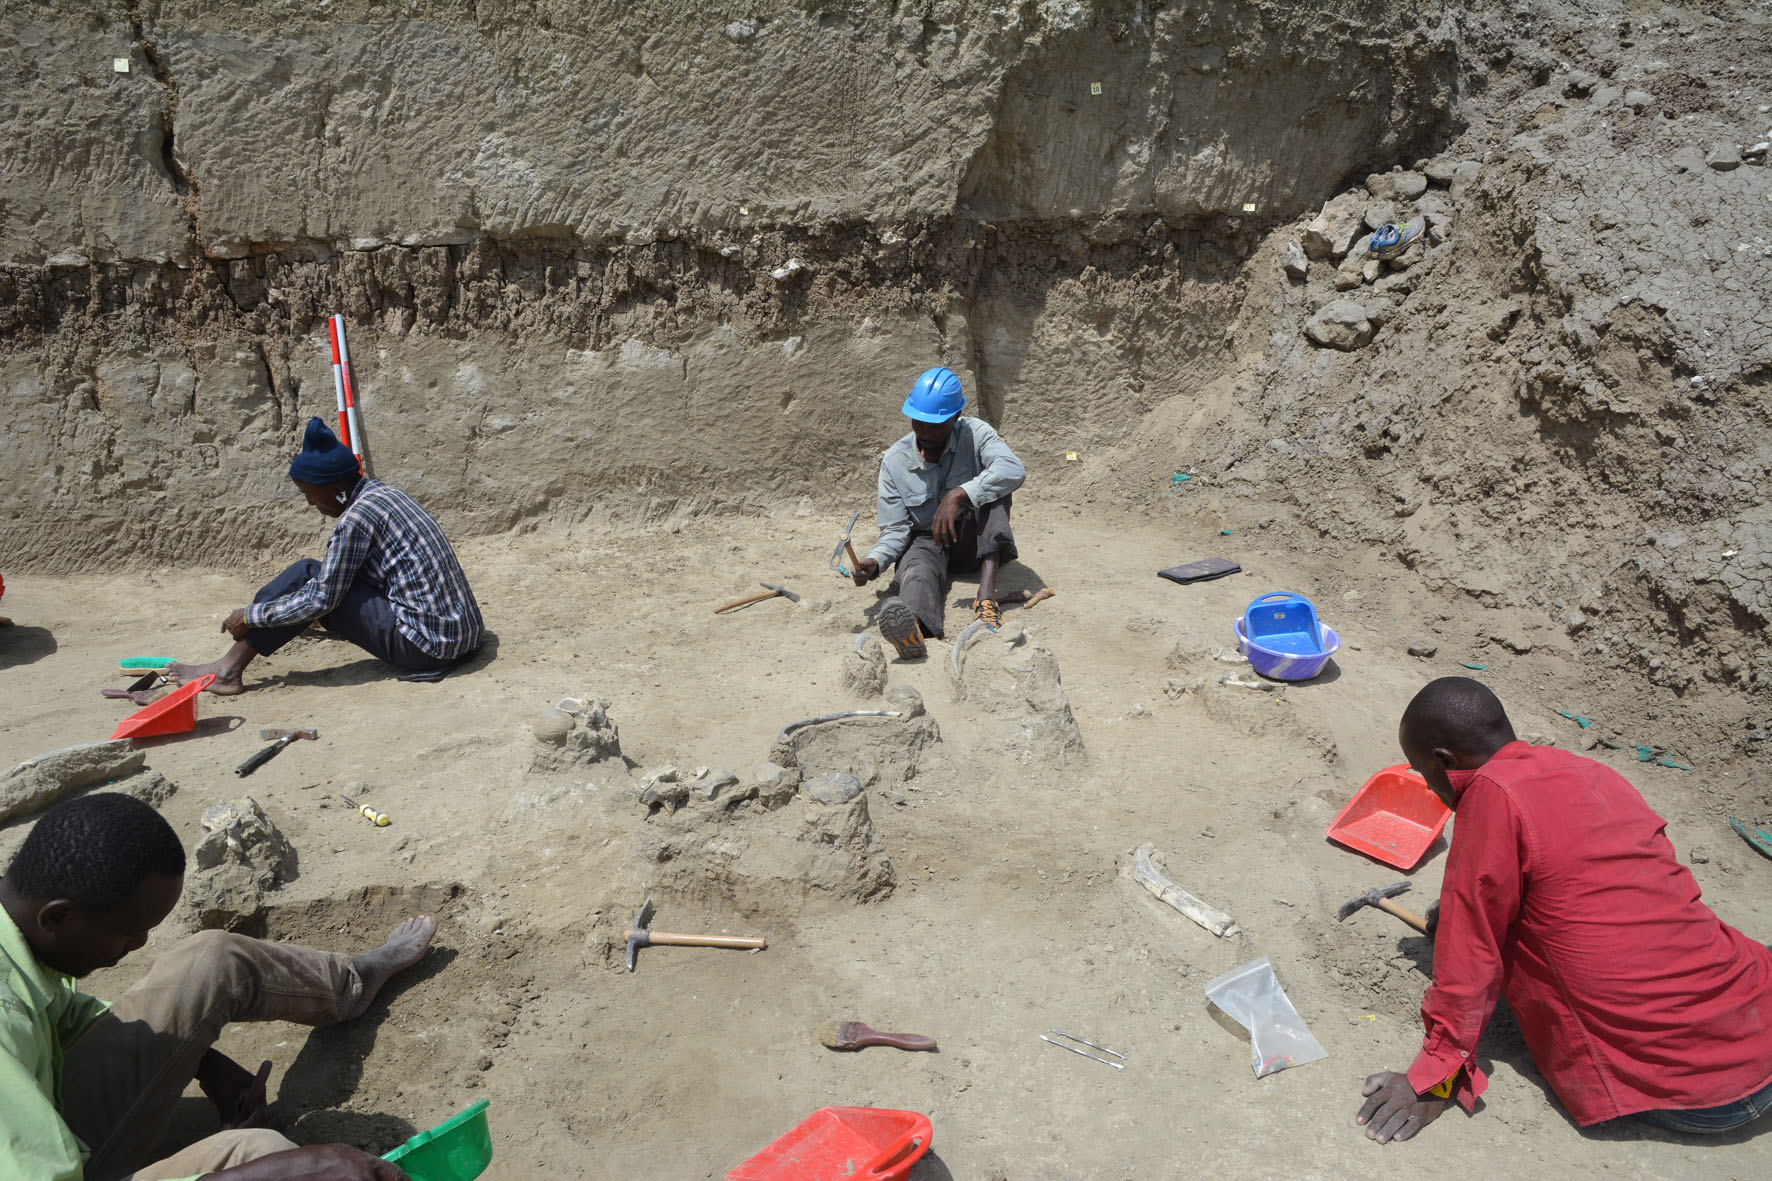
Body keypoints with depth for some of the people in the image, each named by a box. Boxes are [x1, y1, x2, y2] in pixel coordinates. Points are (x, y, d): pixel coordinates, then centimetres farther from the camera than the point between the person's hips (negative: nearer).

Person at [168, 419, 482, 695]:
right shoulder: (383, 493, 14)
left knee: (306, 576, -2)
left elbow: (321, 600, -12)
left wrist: (251, 615, 2)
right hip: (463, 632, 10)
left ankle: (229, 669, 8)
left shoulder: (356, 519, -16)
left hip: (425, 647, -10)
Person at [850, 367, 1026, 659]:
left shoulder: (975, 434, -10)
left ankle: (986, 596, -42)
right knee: (917, 568, -36)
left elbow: (1014, 470, -31)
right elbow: (896, 529, -5)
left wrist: (958, 496, -42)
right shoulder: (894, 461, -6)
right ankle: (912, 627, -76)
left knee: (990, 485, -27)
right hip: (927, 542, 0)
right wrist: (874, 561, -27)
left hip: (974, 541, 0)